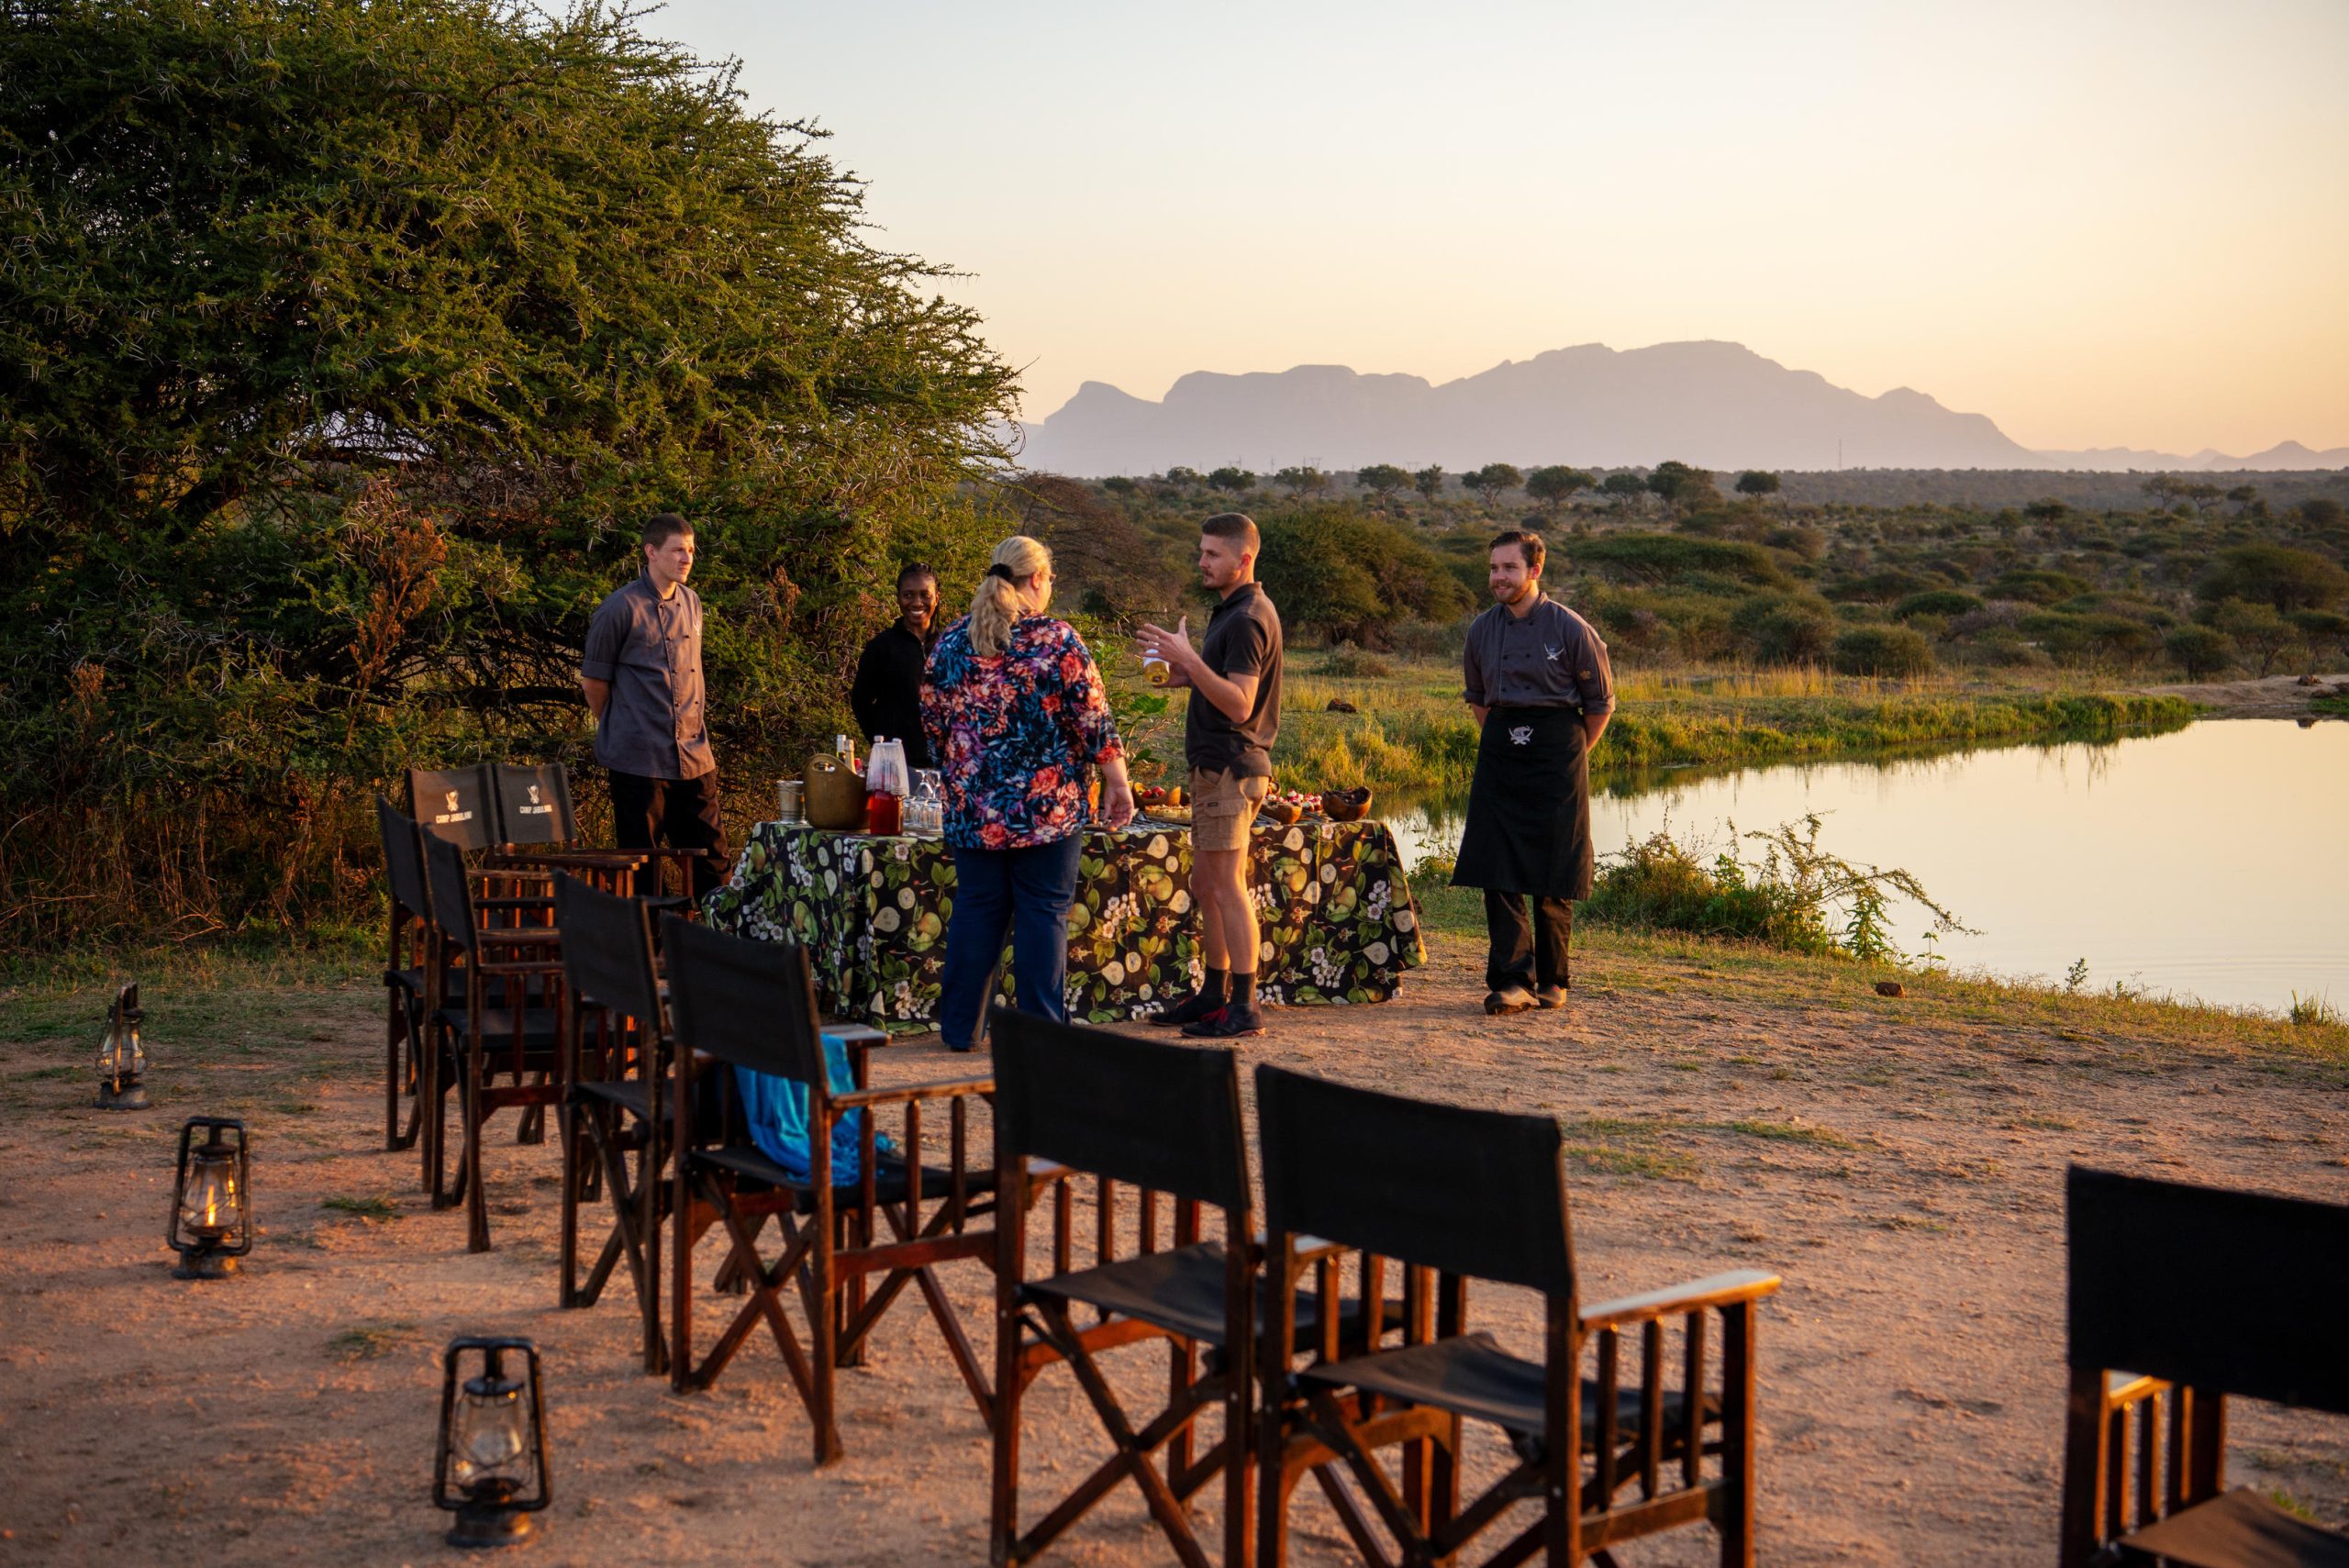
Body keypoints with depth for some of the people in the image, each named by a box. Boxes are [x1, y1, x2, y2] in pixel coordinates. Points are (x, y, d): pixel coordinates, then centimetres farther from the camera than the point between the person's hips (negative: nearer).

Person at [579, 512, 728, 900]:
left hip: (693, 756, 6)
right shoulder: (620, 608, -8)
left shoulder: (691, 603, 12)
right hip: (639, 760, -6)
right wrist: (617, 729, 10)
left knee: (710, 854, 7)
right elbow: (593, 681, 0)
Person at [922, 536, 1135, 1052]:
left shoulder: (952, 641, 5)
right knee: (1044, 913, 3)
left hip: (973, 808, 4)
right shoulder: (1057, 640, -8)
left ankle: (960, 1028, 15)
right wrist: (1117, 781, 0)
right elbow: (1093, 720, -8)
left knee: (976, 910, 10)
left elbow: (933, 720, 11)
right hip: (1047, 808, -4)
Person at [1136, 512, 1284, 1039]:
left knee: (1227, 886, -9)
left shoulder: (1247, 619, -16)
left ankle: (1245, 1008, -7)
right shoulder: (1234, 611, 17)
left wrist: (1190, 660, -27)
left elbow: (1239, 705, -23)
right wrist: (1190, 677, 11)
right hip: (1217, 766, 11)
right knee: (1205, 885, 15)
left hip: (1230, 768, -11)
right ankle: (1214, 995, 23)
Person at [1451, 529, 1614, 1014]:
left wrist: (1570, 755, 7)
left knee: (1553, 879, 2)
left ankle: (1552, 980, 15)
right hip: (1499, 755, 3)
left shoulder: (1570, 628, -7)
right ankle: (1512, 981, -4)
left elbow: (1601, 702, 3)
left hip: (1556, 757, -3)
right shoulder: (1481, 630, 5)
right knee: (1497, 871, -5)